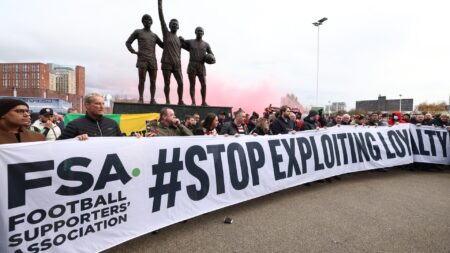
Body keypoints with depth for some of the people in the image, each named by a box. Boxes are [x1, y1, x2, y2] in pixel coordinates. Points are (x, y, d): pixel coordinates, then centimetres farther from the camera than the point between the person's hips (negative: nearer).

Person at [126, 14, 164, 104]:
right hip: (142, 60, -3)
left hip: (153, 60, 3)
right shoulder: (138, 32, 14)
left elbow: (163, 46, 23)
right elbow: (128, 43, 15)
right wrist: (134, 51, -1)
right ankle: (141, 98, -5)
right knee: (142, 80, -11)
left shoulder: (154, 35, 22)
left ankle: (152, 99, 0)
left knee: (153, 81, -3)